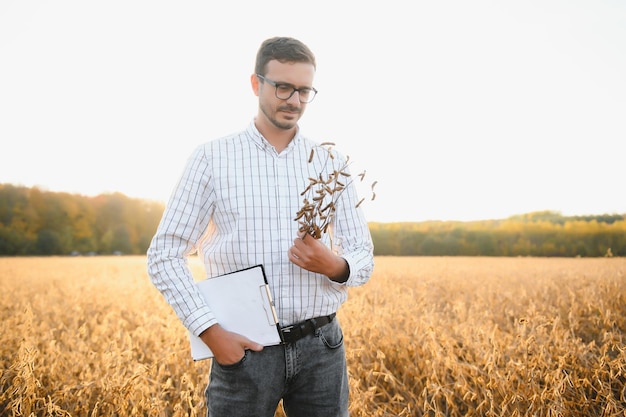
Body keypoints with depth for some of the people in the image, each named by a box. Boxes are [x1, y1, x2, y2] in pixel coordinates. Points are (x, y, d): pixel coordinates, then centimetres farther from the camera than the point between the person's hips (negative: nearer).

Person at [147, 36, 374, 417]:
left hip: (320, 347, 2)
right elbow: (164, 256, -2)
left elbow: (363, 260, 9)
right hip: (244, 347, -2)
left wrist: (334, 266, -14)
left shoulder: (332, 164, 6)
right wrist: (210, 332, -12)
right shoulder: (213, 158, -1)